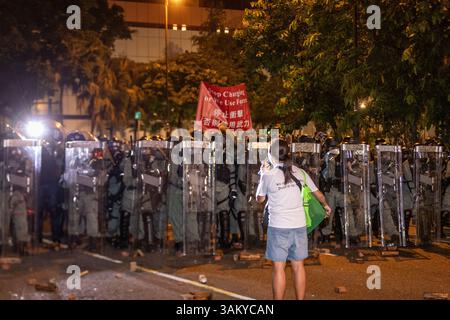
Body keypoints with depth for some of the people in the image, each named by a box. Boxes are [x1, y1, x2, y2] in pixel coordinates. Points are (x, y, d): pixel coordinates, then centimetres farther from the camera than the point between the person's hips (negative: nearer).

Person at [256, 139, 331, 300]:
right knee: (298, 266, 11)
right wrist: (326, 205, 35)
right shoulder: (299, 172, 4)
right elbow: (317, 193, 14)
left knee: (279, 268, 3)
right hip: (299, 225, 4)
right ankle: (300, 299, 19)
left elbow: (260, 199, 8)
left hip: (278, 226, -3)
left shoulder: (268, 175, -6)